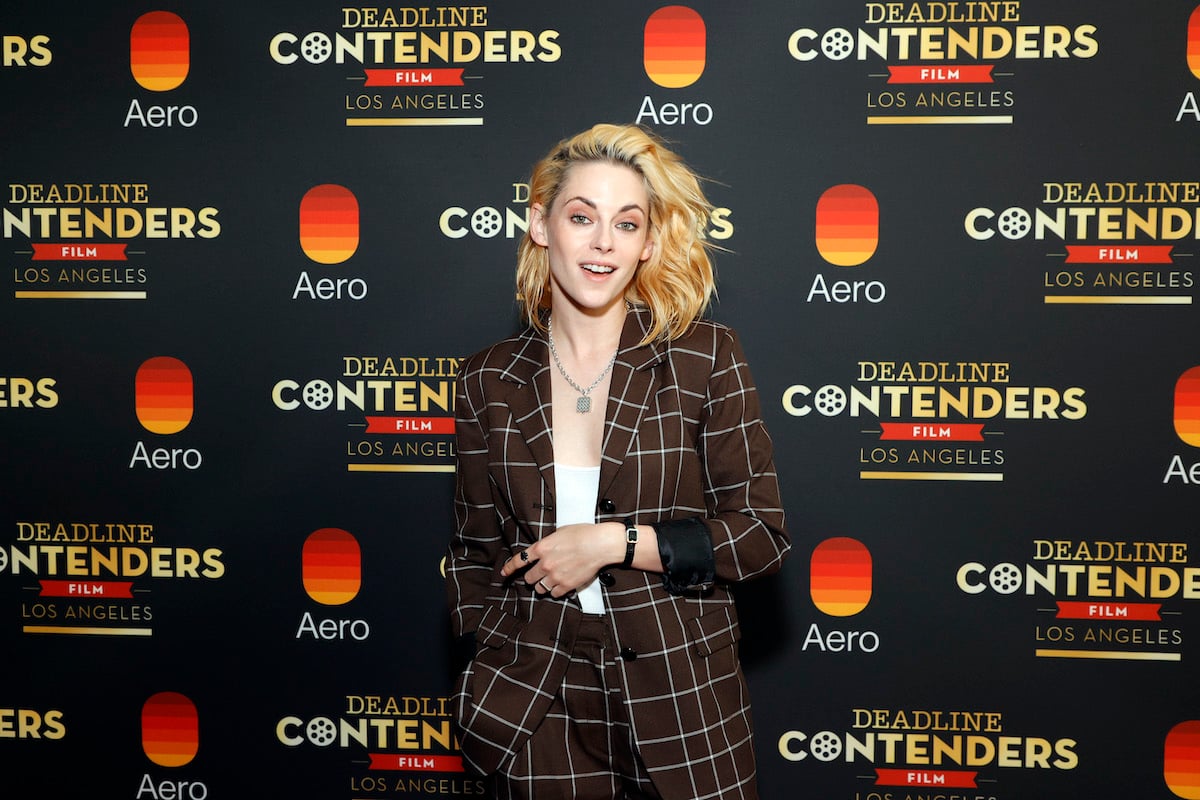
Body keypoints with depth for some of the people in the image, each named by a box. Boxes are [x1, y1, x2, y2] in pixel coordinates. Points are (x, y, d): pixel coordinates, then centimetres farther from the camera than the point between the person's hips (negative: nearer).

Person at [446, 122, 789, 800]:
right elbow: (476, 552, 11)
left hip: (679, 697, -1)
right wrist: (485, 674, 1)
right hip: (537, 705, 1)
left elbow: (764, 535, -5)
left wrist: (617, 542, -14)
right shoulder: (489, 380, 3)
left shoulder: (707, 357, -4)